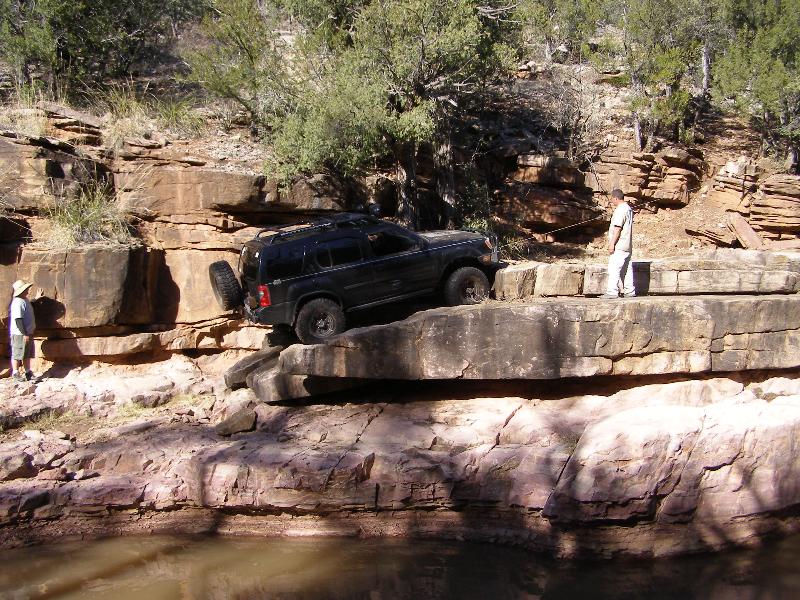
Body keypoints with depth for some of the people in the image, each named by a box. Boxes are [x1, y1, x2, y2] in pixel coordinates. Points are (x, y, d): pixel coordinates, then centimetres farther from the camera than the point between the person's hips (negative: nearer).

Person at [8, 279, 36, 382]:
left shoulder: (25, 300, 10)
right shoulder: (18, 302, -20)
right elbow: (18, 319, -24)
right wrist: (24, 334, -24)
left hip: (28, 333, 9)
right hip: (19, 334, -9)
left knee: (27, 354, 15)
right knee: (17, 354, 1)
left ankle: (28, 372, 24)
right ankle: (15, 373, 9)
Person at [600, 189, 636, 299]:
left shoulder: (620, 210, -15)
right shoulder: (629, 208, 15)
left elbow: (617, 228, -20)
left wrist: (612, 243, -19)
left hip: (619, 245, -10)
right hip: (627, 245, 10)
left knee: (614, 268, -10)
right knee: (626, 269, 13)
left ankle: (612, 291, -14)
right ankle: (629, 291, 16)